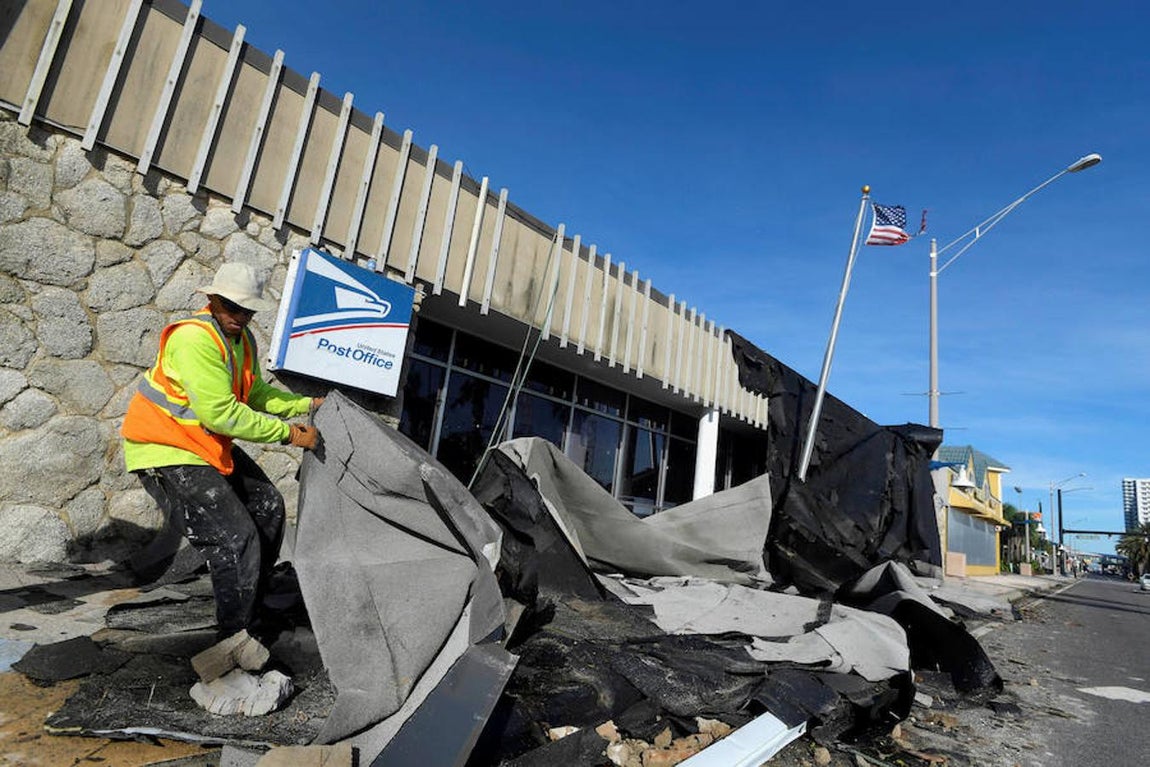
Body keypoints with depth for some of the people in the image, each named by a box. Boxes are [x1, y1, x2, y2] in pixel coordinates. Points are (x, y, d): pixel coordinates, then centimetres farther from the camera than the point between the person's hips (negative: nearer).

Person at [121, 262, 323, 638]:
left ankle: (250, 604, 30)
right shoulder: (194, 339, -25)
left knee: (268, 506, 15)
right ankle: (236, 635, 2)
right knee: (236, 541, -15)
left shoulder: (242, 339, 5)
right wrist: (288, 433, -25)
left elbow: (256, 393, 13)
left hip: (208, 447, 10)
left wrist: (307, 405, 1)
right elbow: (221, 413, -30)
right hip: (165, 454, -10)